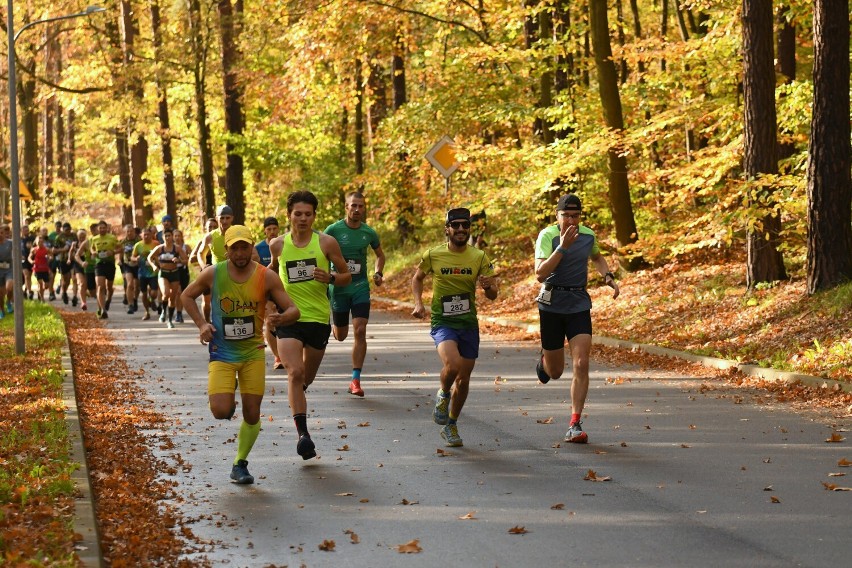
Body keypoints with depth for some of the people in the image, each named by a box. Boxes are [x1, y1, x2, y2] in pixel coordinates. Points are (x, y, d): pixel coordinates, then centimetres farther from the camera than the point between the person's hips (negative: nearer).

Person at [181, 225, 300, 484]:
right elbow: (187, 296, 8)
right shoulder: (213, 274, -9)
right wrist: (201, 324, -7)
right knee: (220, 412, -16)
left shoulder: (266, 277, -9)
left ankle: (240, 464, 20)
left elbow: (293, 309, -7)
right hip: (222, 353, -1)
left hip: (253, 353, 1)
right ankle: (228, 401, 21)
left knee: (252, 414, 2)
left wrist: (282, 318, -31)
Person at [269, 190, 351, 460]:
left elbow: (347, 275, 4)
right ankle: (303, 434, -24)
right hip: (288, 318, -1)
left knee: (307, 377, 15)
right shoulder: (278, 245, 2)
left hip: (319, 318, 1)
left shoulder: (326, 243, -2)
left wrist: (330, 278, -17)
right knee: (295, 373, -19)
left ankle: (296, 398, 51)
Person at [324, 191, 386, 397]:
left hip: (361, 287, 1)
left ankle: (355, 380, -8)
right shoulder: (333, 230, -8)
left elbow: (380, 255, 20)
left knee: (360, 332, -12)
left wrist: (378, 273, 4)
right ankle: (334, 326, 49)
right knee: (341, 336, 9)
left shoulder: (369, 233, 1)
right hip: (338, 287, -1)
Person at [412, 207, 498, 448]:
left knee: (463, 380, 9)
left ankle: (451, 426, 30)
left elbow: (493, 295, 1)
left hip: (469, 324, 3)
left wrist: (489, 286, -23)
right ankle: (443, 394, 4)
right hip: (442, 322, -3)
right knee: (453, 364, -30)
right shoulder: (433, 255, -5)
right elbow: (417, 278, 13)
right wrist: (418, 303, -3)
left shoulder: (479, 257, -1)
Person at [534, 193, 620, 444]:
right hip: (552, 305, -3)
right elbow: (540, 274, -24)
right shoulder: (547, 236, -13)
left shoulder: (588, 235, 3)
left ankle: (575, 424, -7)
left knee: (581, 365, -12)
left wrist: (608, 277, 8)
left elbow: (597, 257, 26)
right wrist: (562, 247, -29)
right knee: (555, 372, 7)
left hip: (579, 305, 3)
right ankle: (544, 359, 47)